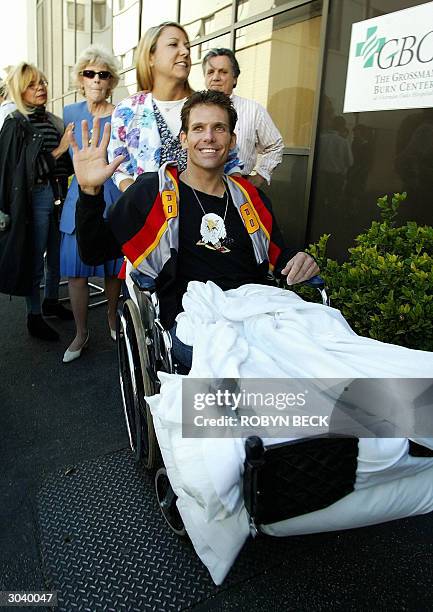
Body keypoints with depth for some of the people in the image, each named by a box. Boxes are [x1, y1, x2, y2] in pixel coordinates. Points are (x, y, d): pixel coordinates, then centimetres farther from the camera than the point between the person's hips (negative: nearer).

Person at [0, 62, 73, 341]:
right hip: (35, 198, -6)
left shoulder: (55, 122, 13)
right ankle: (34, 317, 13)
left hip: (58, 195, 6)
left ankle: (52, 301, 34)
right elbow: (24, 169, -14)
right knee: (35, 258, 1)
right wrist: (57, 150, -19)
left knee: (57, 254, 15)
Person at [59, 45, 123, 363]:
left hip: (113, 199, -2)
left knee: (114, 268, 8)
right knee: (76, 271, 1)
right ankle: (81, 332, 18)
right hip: (80, 198, 2)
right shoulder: (70, 113, 8)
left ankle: (112, 318, 32)